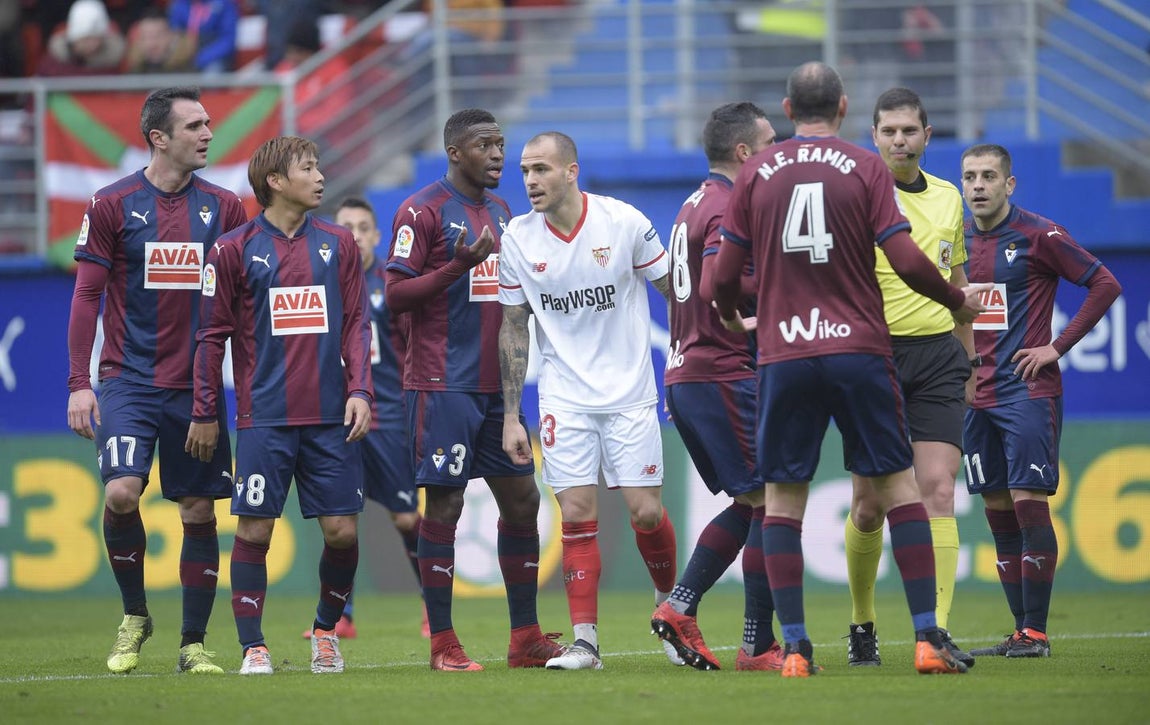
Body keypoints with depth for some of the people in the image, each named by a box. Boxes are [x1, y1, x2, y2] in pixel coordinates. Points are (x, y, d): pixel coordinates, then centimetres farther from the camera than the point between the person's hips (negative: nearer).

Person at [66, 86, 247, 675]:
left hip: (198, 386, 3)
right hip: (130, 381, -3)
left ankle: (193, 644, 12)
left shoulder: (223, 207, 6)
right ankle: (135, 616, 4)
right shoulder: (113, 205, -2)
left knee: (199, 511, 2)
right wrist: (79, 383, -6)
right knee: (121, 493, -19)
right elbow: (86, 295, 0)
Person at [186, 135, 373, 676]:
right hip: (264, 419, -2)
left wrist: (360, 392, -2)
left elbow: (356, 324, 10)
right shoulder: (234, 250, 1)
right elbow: (212, 336, 4)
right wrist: (204, 414, 2)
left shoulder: (338, 244, 9)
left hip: (331, 417, 2)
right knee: (254, 530, -4)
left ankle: (325, 631, 21)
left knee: (342, 530, 0)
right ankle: (253, 646, 5)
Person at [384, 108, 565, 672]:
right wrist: (460, 264, -21)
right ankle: (443, 644, -1)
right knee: (444, 504, -5)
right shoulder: (423, 211, -7)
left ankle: (525, 638, 12)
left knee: (521, 499, 6)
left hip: (496, 386, 8)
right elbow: (396, 296, -12)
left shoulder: (502, 213, 17)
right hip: (443, 387, -8)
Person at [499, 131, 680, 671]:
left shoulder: (624, 222, -9)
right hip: (564, 398, 1)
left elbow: (673, 291, 2)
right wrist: (510, 416, 2)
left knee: (646, 512, -3)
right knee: (577, 514, -7)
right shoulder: (517, 238, -3)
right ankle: (584, 640, -2)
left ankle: (669, 601, 26)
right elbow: (513, 328, 5)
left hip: (630, 392, -1)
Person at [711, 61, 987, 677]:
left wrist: (731, 319, 29)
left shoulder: (756, 174, 5)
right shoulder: (864, 169, 0)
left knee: (782, 496, 6)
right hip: (858, 348, -1)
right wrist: (958, 301, 11)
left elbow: (724, 274, 7)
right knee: (898, 484, 5)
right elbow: (906, 261, -6)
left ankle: (794, 647, -1)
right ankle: (927, 640, -1)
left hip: (783, 354, 1)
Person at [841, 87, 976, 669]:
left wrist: (967, 363, 24)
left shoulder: (948, 198, 13)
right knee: (869, 504, 1)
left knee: (937, 492, -10)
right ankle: (862, 626, 20)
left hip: (937, 355, 3)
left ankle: (936, 632, -14)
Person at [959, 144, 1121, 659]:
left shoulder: (1038, 235, -7)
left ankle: (1036, 632, -8)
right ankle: (1020, 632, 10)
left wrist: (1057, 347, -9)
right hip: (977, 394, 6)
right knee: (998, 513, 5)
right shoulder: (960, 240, 11)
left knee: (1028, 502, -10)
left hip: (1028, 390, -6)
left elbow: (1105, 285, -6)